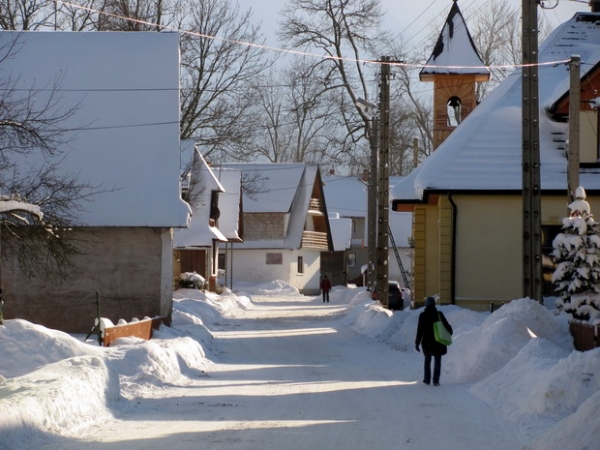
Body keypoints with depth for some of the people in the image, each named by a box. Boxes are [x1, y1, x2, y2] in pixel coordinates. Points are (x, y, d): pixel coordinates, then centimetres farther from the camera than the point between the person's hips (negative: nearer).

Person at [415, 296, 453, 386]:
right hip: (438, 342, 0)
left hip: (427, 342, 0)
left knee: (427, 360, 18)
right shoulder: (439, 314, -5)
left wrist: (417, 343, -4)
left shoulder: (423, 315, -8)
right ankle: (436, 381, 0)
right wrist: (449, 332, 22)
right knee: (437, 361, 6)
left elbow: (420, 330, -9)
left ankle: (427, 379, 17)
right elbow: (447, 326, 2)